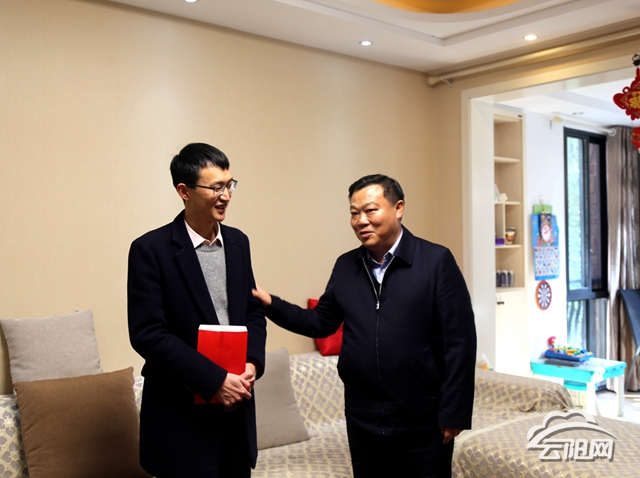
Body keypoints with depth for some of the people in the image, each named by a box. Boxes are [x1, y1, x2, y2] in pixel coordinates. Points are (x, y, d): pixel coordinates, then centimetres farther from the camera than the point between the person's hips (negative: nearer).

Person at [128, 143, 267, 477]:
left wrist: (252, 362, -6)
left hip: (236, 403, 5)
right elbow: (147, 333, -15)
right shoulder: (150, 249, -11)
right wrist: (214, 379, -18)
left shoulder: (237, 242, 6)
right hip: (181, 414, -5)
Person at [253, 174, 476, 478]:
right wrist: (269, 303, -1)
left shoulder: (437, 261, -9)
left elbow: (459, 342, -10)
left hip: (423, 422, -4)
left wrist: (453, 414, -11)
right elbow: (320, 323, 12)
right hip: (362, 421, 4)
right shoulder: (345, 267, 5)